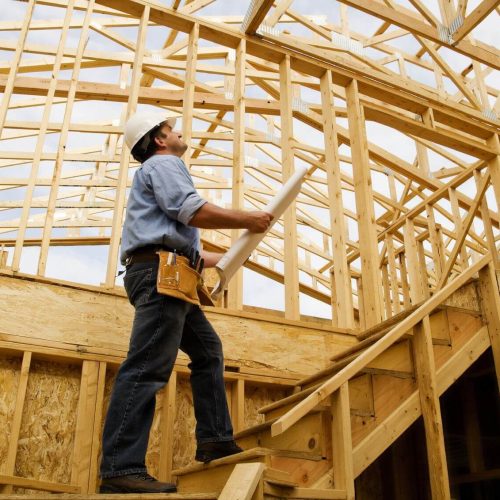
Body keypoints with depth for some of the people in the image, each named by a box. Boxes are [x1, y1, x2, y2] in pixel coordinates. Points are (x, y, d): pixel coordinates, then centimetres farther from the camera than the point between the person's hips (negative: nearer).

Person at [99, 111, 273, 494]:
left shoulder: (158, 173, 34)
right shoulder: (163, 163, 3)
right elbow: (192, 211, -15)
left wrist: (224, 258, 37)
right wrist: (247, 220, -6)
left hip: (168, 276, 11)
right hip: (160, 273, -11)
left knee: (208, 350, 14)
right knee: (148, 367, -18)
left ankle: (215, 439, 11)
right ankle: (121, 469, -21)